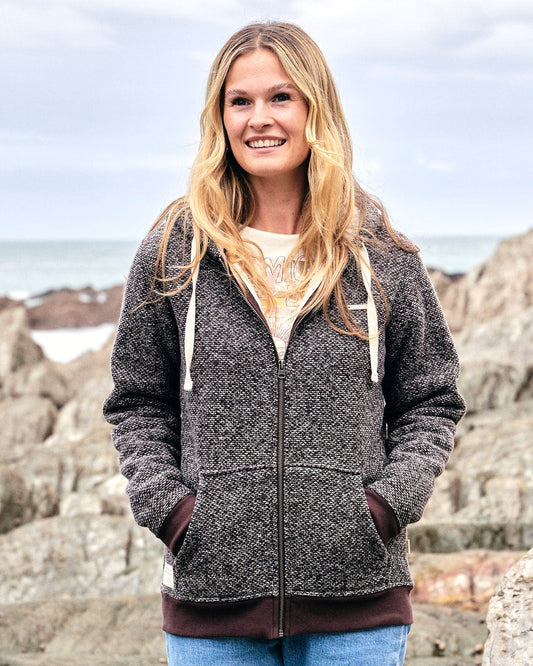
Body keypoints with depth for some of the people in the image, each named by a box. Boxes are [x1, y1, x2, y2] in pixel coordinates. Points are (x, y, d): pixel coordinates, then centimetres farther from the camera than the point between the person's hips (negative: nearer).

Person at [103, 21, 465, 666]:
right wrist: (168, 506, -4)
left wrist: (389, 502, -5)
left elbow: (431, 401, 9)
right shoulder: (173, 253, 4)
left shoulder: (382, 253, 4)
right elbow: (137, 404, 10)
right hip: (211, 587, 0)